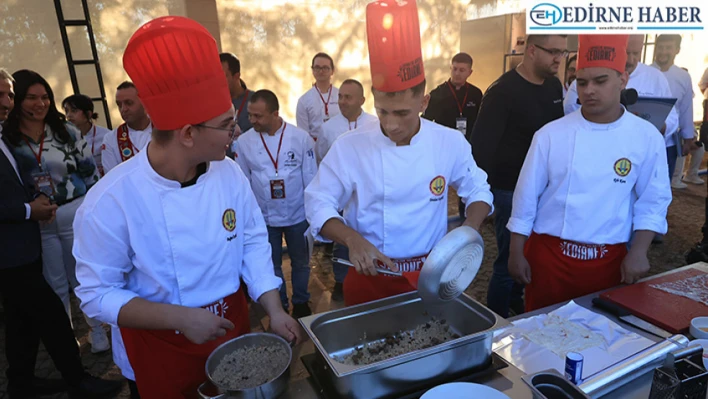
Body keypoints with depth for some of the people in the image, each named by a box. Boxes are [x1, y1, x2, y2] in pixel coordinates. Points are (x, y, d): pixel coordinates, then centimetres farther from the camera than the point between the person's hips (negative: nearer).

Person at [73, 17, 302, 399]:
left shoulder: (229, 172, -13)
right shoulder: (110, 200, -25)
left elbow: (252, 242, -4)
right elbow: (97, 294, -16)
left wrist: (274, 310, -12)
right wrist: (180, 318, -26)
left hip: (233, 324, 4)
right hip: (162, 344, -3)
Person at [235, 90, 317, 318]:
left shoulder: (300, 137, -12)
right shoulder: (244, 142, -8)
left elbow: (310, 178, -6)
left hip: (297, 214, -1)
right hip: (264, 216, 1)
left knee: (300, 262, 17)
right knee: (271, 265, 17)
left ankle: (301, 302, 40)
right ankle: (280, 305, 39)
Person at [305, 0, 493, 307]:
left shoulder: (450, 142, -10)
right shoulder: (349, 146, -15)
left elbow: (478, 191, 4)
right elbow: (319, 205, -9)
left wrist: (469, 233, -14)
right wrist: (353, 240, -26)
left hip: (432, 274, 2)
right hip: (371, 276, -1)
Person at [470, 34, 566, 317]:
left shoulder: (555, 86, 7)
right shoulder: (503, 92, -16)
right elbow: (481, 146, -19)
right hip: (512, 190, -7)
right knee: (510, 260, 0)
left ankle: (516, 302, 40)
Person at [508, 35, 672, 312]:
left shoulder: (647, 138, -3)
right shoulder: (551, 134, -6)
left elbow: (653, 202, 4)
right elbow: (527, 195, -3)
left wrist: (638, 252, -7)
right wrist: (516, 253, -2)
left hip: (608, 260, 1)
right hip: (547, 254, 0)